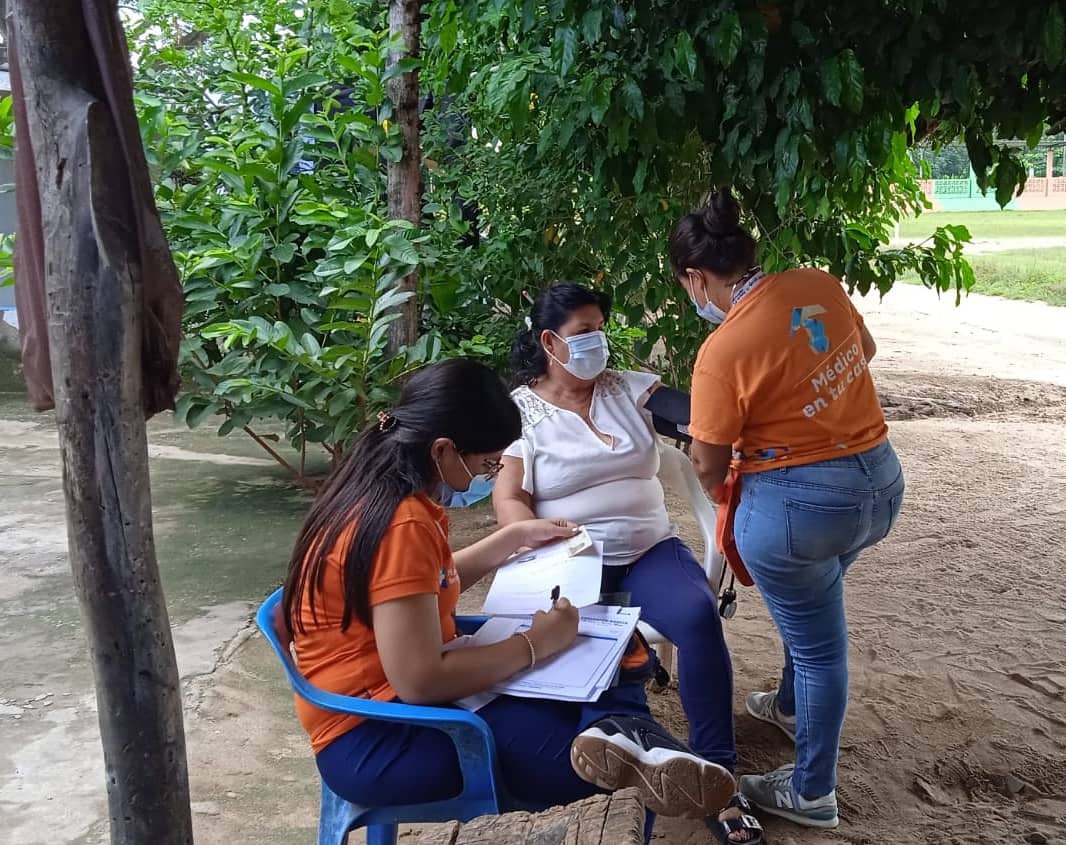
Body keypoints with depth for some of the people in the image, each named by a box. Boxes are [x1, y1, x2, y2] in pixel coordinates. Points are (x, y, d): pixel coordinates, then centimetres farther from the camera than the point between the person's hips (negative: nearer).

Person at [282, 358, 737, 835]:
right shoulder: (401, 524, -25)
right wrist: (535, 644, -18)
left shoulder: (389, 491, 5)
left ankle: (616, 732, -26)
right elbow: (420, 681, -29)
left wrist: (517, 536, 17)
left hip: (397, 696, 10)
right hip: (374, 738, -10)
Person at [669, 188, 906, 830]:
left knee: (819, 644, 9)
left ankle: (811, 794, 29)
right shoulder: (820, 285, -2)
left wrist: (721, 494, 12)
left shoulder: (723, 351, -20)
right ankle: (792, 707, 55)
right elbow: (865, 350, 18)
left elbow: (709, 464, -10)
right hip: (881, 481, 7)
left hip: (799, 503, -7)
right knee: (813, 607, 30)